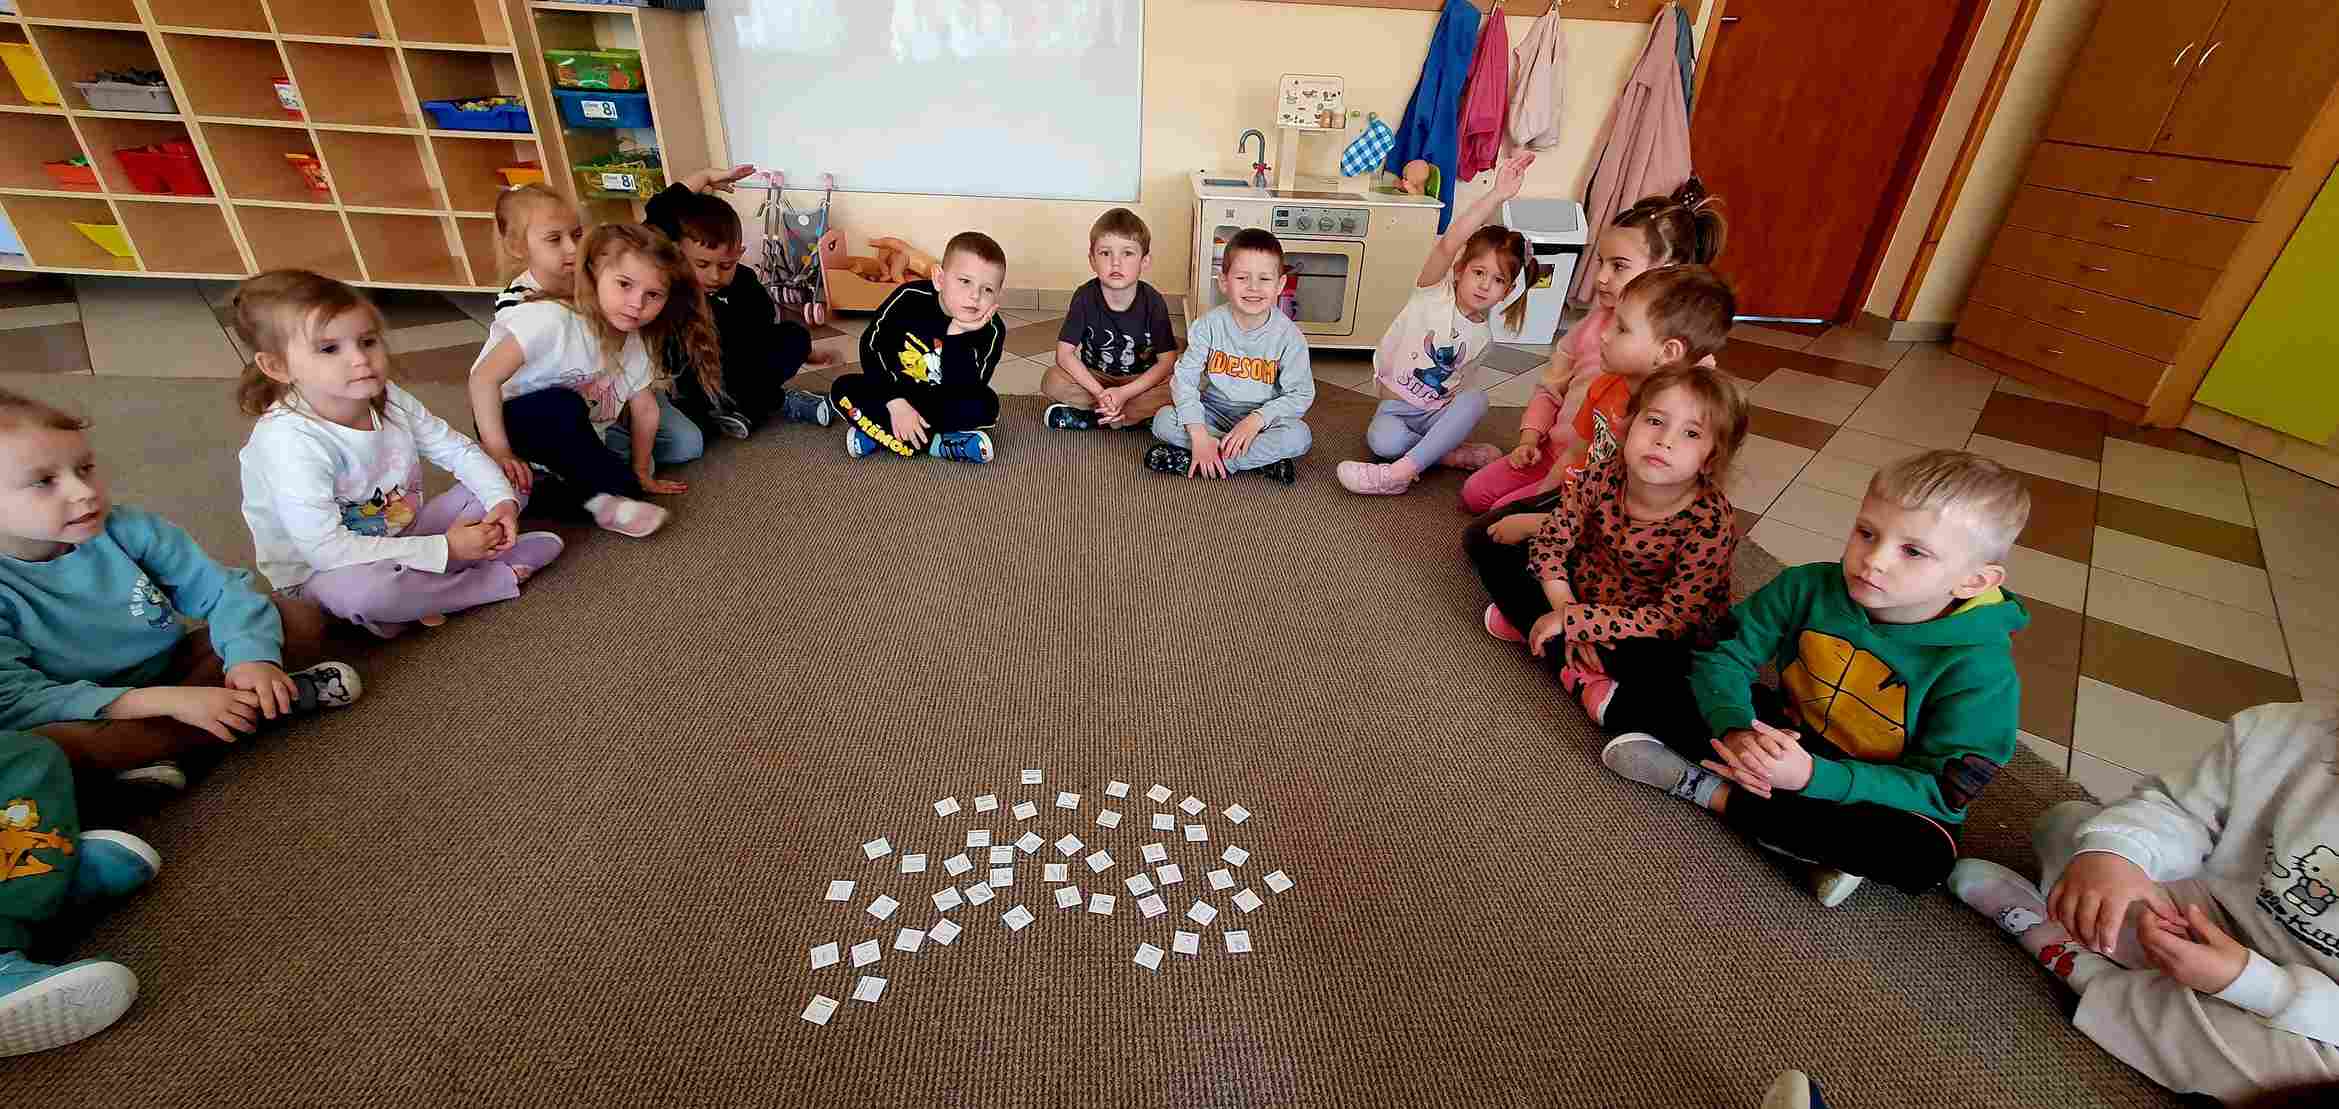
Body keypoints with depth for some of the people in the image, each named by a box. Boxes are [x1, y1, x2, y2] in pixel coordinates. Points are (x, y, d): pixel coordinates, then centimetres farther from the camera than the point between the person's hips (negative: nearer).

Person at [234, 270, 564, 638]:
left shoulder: (389, 400, -9)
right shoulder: (287, 441, -28)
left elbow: (459, 449, 2)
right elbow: (326, 549, -33)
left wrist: (502, 499, -18)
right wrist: (445, 550, -33)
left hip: (403, 534, 7)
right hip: (324, 573, -7)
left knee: (506, 482, 3)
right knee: (363, 589, -42)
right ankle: (497, 579, -16)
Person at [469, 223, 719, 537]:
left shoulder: (633, 341, -8)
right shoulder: (553, 320, -29)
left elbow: (646, 409, 0)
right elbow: (484, 378, -29)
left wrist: (641, 472, 4)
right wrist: (499, 452, -29)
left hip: (576, 434, 7)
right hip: (515, 423, -6)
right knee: (561, 406, -37)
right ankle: (604, 498, -21)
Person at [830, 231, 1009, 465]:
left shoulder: (991, 331, -19)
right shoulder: (910, 298, -17)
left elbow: (961, 394, -26)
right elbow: (872, 348, -12)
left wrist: (958, 335, -36)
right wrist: (895, 402, -25)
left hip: (944, 404, -1)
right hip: (896, 392, 1)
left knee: (985, 404, -30)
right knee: (844, 390, -21)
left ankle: (876, 432, -24)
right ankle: (934, 444, -28)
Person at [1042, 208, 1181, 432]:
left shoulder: (1153, 302, -15)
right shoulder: (1085, 297, -14)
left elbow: (1167, 360, -15)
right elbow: (1065, 354, -16)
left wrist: (1124, 393, -26)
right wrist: (1100, 393, -27)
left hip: (1141, 381, -1)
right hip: (1093, 378, 1)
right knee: (1052, 380, -25)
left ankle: (1088, 417, -22)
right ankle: (1138, 414, -18)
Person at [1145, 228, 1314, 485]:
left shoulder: (1288, 335, -13)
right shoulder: (1209, 326, -11)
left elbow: (1301, 394, -10)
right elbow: (1184, 379, -14)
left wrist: (1257, 419, -26)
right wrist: (1199, 435, -26)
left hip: (1263, 417, -1)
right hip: (1214, 411, 1)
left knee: (1299, 436, -30)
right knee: (1163, 420, -23)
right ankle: (1263, 458, -22)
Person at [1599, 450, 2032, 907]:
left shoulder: (1979, 671, -23)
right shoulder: (1810, 587, -16)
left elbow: (1940, 792, -22)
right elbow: (1724, 654, -10)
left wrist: (1815, 777, -37)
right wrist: (1735, 729, -31)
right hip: (1787, 740, 2)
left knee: (1922, 854, -38)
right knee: (1642, 692, -11)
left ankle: (1714, 792, -21)